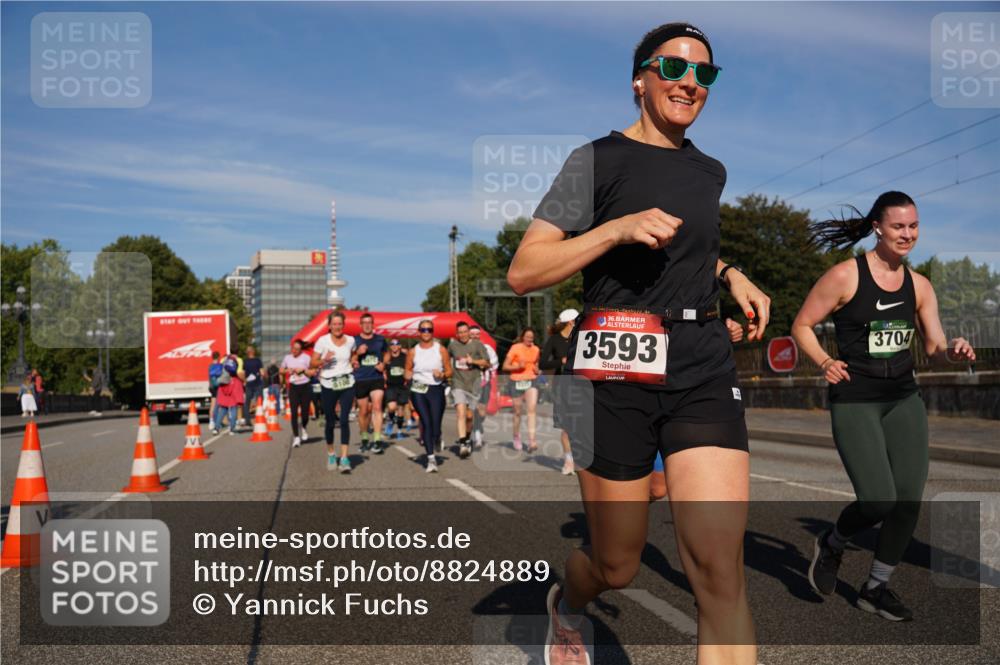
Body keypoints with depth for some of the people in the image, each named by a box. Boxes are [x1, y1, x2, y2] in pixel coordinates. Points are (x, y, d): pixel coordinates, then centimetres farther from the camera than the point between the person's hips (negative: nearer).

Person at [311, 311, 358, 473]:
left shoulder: (350, 340, 4)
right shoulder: (323, 341, -5)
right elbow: (313, 364, -5)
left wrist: (353, 362, 6)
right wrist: (324, 360, -23)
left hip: (347, 384, 1)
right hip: (328, 385, -1)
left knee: (344, 420, -9)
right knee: (330, 422, 7)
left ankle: (344, 458, -9)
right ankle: (331, 453, 29)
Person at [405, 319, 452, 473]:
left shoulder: (441, 350, 3)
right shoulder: (413, 351, 7)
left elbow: (449, 371, 7)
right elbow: (407, 370, 18)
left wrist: (442, 375, -13)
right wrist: (409, 376, -4)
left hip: (436, 389, 0)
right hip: (418, 390, 0)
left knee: (435, 425, -3)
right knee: (426, 423, -11)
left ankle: (436, 440, 33)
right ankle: (431, 458, -6)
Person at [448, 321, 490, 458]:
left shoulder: (478, 345, 0)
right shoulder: (452, 345, 7)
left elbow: (487, 363, 0)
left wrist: (473, 361, -14)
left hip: (474, 384, 0)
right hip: (458, 383, 0)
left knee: (469, 415, 7)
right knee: (461, 412, -18)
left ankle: (467, 438, 33)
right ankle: (462, 444, -22)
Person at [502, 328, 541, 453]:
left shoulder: (536, 350, 8)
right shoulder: (515, 348, -4)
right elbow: (505, 366, -4)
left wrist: (537, 370, 2)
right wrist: (518, 367, -19)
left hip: (531, 381, 2)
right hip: (517, 382, -2)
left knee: (532, 409, -16)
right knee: (518, 412, 7)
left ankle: (531, 440, -22)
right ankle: (516, 437, 31)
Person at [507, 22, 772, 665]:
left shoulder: (710, 172, 16)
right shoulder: (597, 160, -1)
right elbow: (522, 272, -8)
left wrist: (729, 273, 16)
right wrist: (618, 229, -18)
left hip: (704, 368, 4)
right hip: (617, 369, -4)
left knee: (721, 568, -10)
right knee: (618, 567, 9)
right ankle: (565, 605, 46)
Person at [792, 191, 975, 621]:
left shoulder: (919, 286, 7)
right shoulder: (846, 275, -8)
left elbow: (934, 346, 7)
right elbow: (802, 325, -4)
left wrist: (953, 351, -15)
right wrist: (825, 362, -18)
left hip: (903, 399, 6)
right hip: (854, 400, -5)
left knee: (909, 499, 0)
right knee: (879, 500, -13)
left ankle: (876, 588, 20)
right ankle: (831, 545, 20)